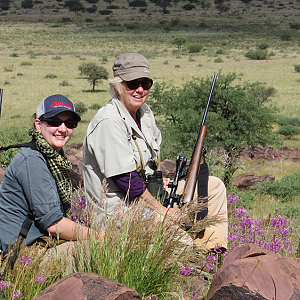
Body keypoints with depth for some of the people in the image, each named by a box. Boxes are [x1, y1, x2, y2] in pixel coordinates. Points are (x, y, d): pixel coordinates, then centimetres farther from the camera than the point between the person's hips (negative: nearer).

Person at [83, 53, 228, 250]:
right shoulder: (109, 122, -22)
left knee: (214, 186, 11)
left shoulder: (145, 113, 6)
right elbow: (126, 180, -24)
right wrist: (163, 211, -19)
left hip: (148, 192, 10)